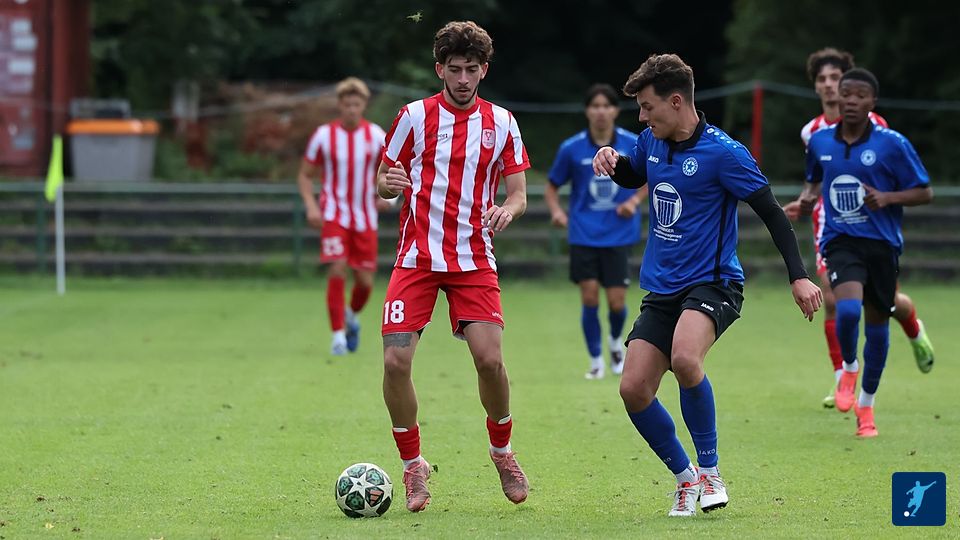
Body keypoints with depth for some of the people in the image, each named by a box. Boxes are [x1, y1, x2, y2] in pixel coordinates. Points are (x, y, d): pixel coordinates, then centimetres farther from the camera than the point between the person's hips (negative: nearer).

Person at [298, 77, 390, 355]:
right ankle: (338, 335, -11)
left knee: (365, 281, 1)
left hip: (365, 217, 2)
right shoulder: (323, 135, -4)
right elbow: (305, 175, 5)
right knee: (337, 271, -18)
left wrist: (385, 195, -5)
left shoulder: (376, 135, 0)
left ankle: (352, 315, 34)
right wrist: (311, 206, -10)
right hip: (333, 215, -2)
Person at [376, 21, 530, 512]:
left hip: (474, 259, 0)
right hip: (417, 258, 0)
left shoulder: (501, 123, 6)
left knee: (489, 358, -14)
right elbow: (384, 182, 8)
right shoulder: (415, 116, 2)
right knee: (396, 360, -12)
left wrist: (508, 210, -16)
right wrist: (388, 184, -17)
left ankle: (502, 451, 13)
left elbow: (518, 193, 8)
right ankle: (412, 465, 6)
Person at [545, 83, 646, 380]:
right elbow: (552, 186, 7)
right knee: (589, 296, -8)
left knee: (617, 302, -1)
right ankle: (596, 360, 9)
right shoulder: (571, 148, -4)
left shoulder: (633, 145, -4)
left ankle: (615, 342, 32)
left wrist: (635, 200, -6)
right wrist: (556, 211, -12)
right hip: (583, 233, 0)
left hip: (618, 235, 0)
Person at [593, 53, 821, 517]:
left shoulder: (723, 152, -14)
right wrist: (612, 161, 7)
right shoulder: (652, 142, 7)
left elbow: (771, 213, -11)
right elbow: (633, 177, 31)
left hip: (712, 283, -7)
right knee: (634, 389, -5)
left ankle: (710, 472, -16)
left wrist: (798, 275, -20)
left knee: (684, 358, -34)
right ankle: (685, 479, 15)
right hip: (662, 288, 7)